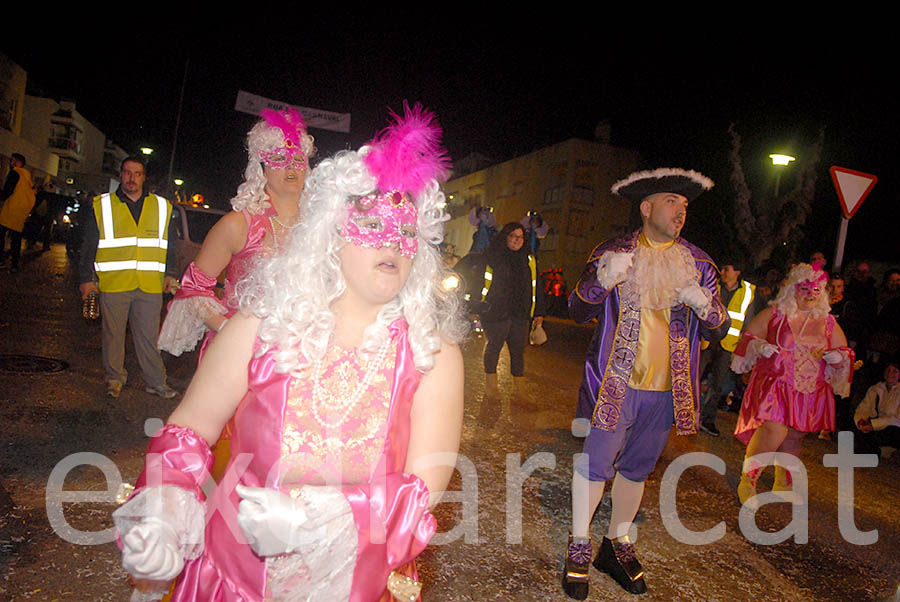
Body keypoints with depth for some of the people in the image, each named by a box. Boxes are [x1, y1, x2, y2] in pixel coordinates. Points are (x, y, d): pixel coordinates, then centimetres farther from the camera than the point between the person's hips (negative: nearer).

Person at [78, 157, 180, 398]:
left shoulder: (162, 207, 12)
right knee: (113, 334, 8)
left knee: (148, 336, 4)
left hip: (150, 286, 1)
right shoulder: (101, 206, 8)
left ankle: (156, 382, 13)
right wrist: (86, 279, 5)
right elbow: (87, 246, 9)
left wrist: (169, 274, 9)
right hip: (113, 285, 0)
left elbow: (170, 245, 17)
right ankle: (115, 378, 24)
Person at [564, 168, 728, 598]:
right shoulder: (612, 253, -1)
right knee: (596, 463, 1)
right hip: (615, 382, -3)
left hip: (667, 389, 3)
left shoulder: (697, 263, 8)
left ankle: (618, 544, 33)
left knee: (637, 467, 15)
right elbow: (578, 311, -5)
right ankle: (579, 546, 21)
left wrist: (705, 306, -14)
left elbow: (719, 331, 8)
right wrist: (603, 281, -25)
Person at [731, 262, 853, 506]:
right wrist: (759, 346, -15)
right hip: (773, 385, -4)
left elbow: (845, 353, 17)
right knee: (774, 431, -19)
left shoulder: (828, 323, 11)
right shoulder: (773, 314, 2)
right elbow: (747, 337, 6)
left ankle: (783, 486, 30)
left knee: (793, 437, 10)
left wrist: (836, 356, -7)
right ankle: (747, 482, -3)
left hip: (809, 392, 4)